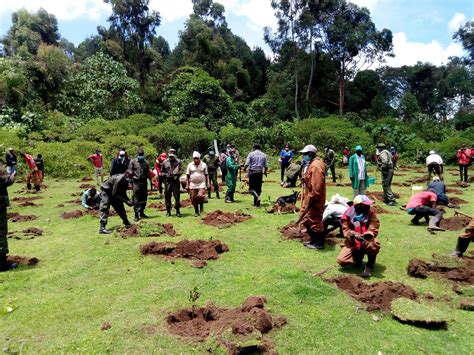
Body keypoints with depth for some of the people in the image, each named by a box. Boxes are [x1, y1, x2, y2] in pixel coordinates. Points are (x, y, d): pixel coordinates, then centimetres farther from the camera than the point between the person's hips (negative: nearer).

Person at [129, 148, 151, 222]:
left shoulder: (146, 162, 12)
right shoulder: (133, 162, 2)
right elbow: (130, 173, 0)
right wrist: (130, 182, -7)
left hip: (144, 182, 4)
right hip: (136, 182, -4)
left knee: (144, 198, 8)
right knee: (136, 199, -5)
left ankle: (142, 212, 22)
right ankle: (136, 215, -2)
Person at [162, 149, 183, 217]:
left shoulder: (179, 162, 4)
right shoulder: (165, 162, 10)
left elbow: (181, 171, -1)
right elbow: (162, 171, 16)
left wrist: (176, 174, -19)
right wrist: (165, 175, -3)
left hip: (176, 181, -2)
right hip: (167, 181, 2)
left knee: (177, 197, -2)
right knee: (167, 197, 5)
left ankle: (177, 211, 9)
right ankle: (168, 211, 15)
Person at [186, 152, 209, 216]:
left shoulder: (204, 165, 3)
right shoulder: (190, 165, 4)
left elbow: (206, 175, 7)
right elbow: (187, 176, 6)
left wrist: (208, 184, 2)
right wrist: (187, 185, 2)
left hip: (201, 184, -2)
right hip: (193, 185, 2)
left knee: (200, 196, -21)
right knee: (193, 199, 4)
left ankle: (201, 206, 7)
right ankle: (196, 211, 21)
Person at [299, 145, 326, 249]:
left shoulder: (316, 166, -21)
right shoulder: (310, 164, 13)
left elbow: (316, 185, -26)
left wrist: (311, 199, -24)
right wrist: (305, 197, 19)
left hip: (314, 199, -11)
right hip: (308, 197, 11)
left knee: (315, 220, -1)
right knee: (307, 219, 17)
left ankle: (319, 243, 12)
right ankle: (313, 239, 30)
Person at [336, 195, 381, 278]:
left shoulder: (371, 213, -7)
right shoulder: (348, 214, -10)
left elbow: (374, 228, -15)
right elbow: (345, 230, -11)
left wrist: (368, 234, -38)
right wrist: (352, 234, -35)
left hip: (366, 242, 0)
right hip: (352, 242, 1)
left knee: (375, 244, -38)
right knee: (341, 260, -20)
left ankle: (370, 266, -9)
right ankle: (358, 256, 16)